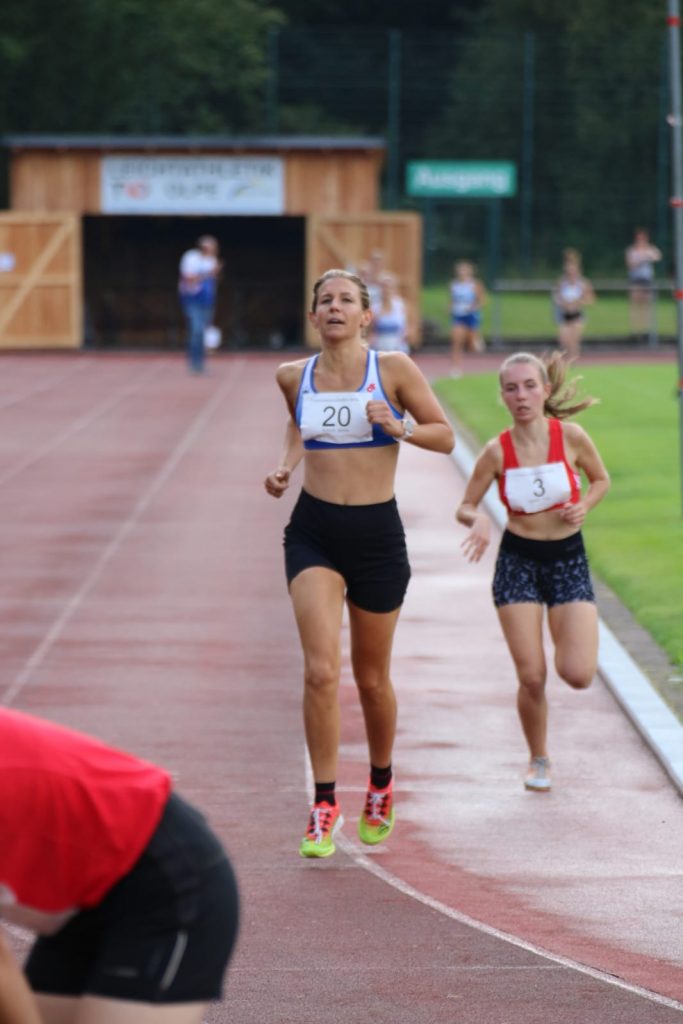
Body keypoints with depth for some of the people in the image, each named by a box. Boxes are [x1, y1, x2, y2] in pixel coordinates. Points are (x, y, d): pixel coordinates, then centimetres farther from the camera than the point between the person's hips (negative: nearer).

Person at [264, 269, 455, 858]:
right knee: (320, 670, -15)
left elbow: (445, 437, 0)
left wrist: (399, 428, -17)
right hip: (313, 531, 1)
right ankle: (325, 804, -7)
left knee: (372, 677, 11)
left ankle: (381, 783, 37)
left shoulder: (393, 370, -5)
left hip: (377, 533, -1)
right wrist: (285, 465, 8)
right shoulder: (294, 377, 4)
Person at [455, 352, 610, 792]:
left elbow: (601, 479, 7)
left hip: (568, 558, 0)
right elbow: (465, 507, 0)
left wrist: (584, 506, -13)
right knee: (531, 677, -5)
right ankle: (539, 760, 20)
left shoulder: (570, 436, -10)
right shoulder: (497, 452, -10)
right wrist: (478, 519, -23)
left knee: (578, 675, -12)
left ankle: (571, 641, 26)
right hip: (518, 562, 0)